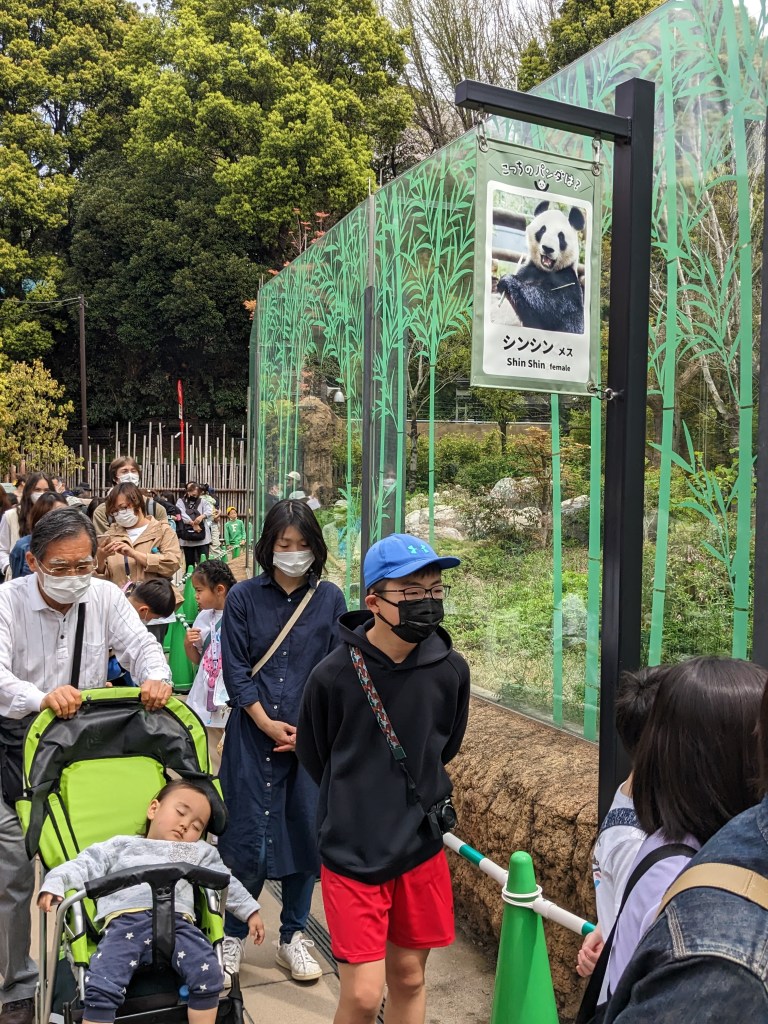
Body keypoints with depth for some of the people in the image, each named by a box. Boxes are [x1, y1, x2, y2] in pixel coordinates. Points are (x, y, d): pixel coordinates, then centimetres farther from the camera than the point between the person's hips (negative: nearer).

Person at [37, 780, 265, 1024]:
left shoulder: (199, 852, 36)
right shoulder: (120, 846, 30)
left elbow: (226, 882, 34)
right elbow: (84, 866, 19)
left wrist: (250, 910, 24)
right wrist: (54, 884, 1)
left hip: (176, 922, 1)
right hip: (125, 923, -1)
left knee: (208, 974, -25)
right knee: (101, 986, -26)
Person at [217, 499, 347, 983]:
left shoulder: (330, 598, 1)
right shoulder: (244, 597, -1)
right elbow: (235, 669, -3)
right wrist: (266, 723, -10)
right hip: (254, 733, -1)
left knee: (305, 831, 9)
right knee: (249, 835, 3)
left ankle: (294, 936, 27)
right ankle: (234, 934, 25)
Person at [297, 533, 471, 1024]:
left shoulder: (451, 670, -9)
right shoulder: (333, 675, -17)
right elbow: (314, 758, 2)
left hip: (422, 849, 3)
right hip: (353, 853, -3)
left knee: (408, 978, 17)